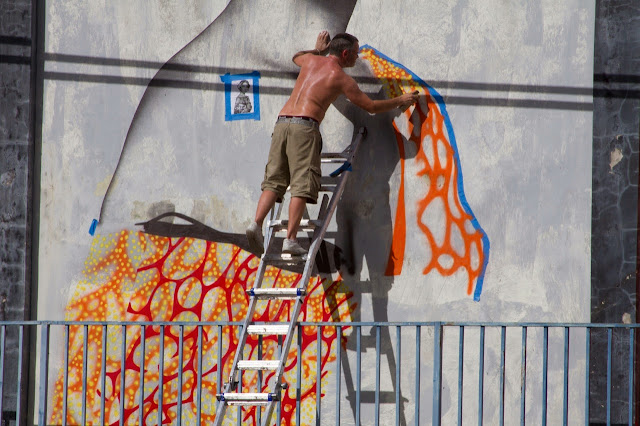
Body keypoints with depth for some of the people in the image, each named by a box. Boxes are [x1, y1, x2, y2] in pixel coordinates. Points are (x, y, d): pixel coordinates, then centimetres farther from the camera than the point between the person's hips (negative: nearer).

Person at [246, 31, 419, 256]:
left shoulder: (311, 60, 19)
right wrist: (401, 100, 23)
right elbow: (371, 106, 9)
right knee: (302, 185, -7)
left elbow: (297, 57, 47)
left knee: (274, 181, 5)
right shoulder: (341, 78, 4)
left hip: (282, 121, 6)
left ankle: (256, 224, -15)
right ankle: (290, 239, -16)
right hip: (304, 127, -6)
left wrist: (318, 49, 61)